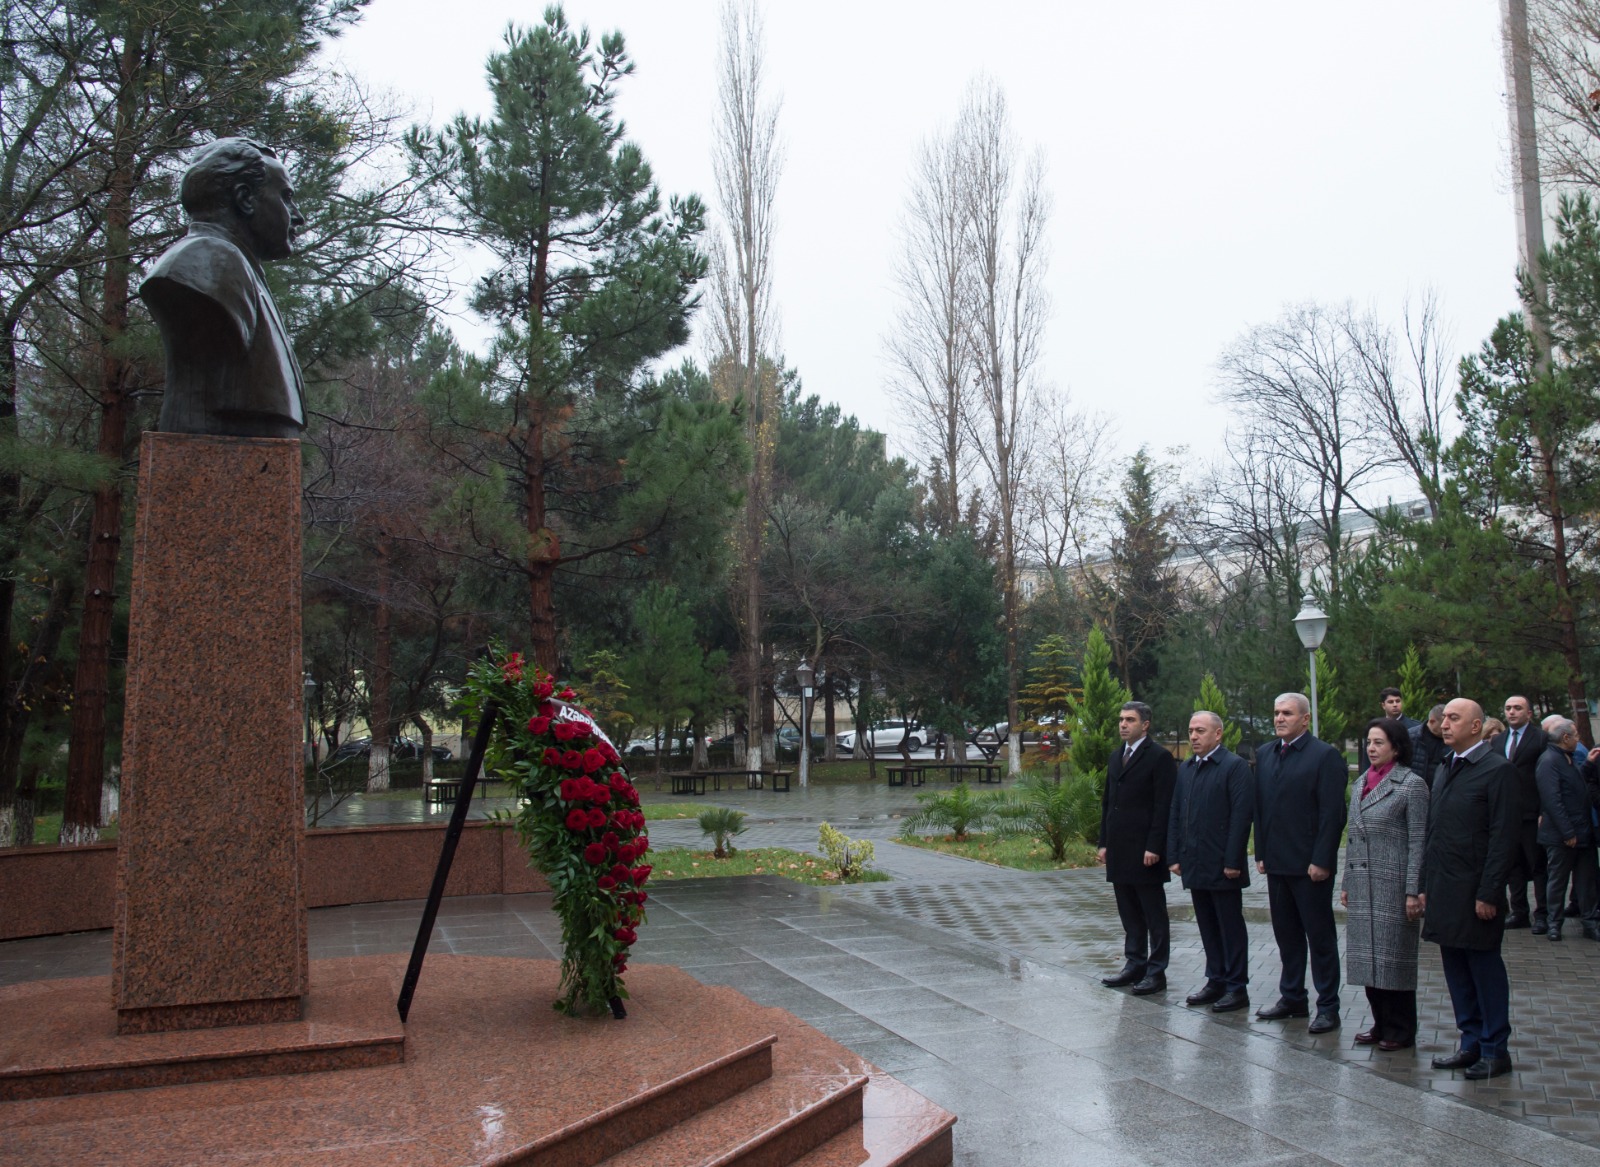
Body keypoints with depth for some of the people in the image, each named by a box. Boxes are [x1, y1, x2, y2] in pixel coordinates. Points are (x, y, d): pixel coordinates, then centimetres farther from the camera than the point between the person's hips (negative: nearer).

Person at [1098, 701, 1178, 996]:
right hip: (1119, 850, 8)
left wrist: (1154, 847, -18)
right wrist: (1104, 842, 13)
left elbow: (1164, 806, -13)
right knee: (1129, 913, 13)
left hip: (1145, 850, -8)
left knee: (1154, 914, 1)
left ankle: (1156, 971, 7)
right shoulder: (1115, 758, 16)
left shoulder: (1159, 758, -8)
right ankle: (1135, 965, 21)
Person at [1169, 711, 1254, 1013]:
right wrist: (1175, 855, 8)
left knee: (1231, 928, 3)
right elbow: (1175, 814, 14)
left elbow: (1241, 815, -14)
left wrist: (1233, 861, -17)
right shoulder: (1185, 769, 13)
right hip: (1195, 864, 7)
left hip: (1222, 865, -7)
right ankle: (1216, 981, 22)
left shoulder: (1235, 766, -9)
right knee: (1208, 927, 13)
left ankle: (1237, 988, 11)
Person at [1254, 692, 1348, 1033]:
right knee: (1286, 935, 15)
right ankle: (1292, 998, 26)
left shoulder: (1325, 756, -9)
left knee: (1320, 937, 4)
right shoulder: (1264, 754, 10)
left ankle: (1328, 1007, 13)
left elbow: (1332, 813, -13)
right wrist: (1261, 853, 9)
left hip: (1310, 864, -6)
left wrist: (1321, 860, -16)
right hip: (1277, 863, 6)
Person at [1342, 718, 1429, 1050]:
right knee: (1369, 957, 9)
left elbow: (1418, 841, -10)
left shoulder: (1411, 784, -6)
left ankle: (1401, 1030, 13)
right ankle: (1381, 1023, 21)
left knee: (1394, 957, 1)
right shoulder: (1360, 785, 13)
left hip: (1393, 885, -6)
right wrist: (1347, 884, 14)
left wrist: (1413, 891, -14)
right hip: (1362, 886, 6)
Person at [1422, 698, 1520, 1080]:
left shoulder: (1497, 769, -10)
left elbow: (1503, 837, -14)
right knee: (1456, 970, 13)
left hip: (1474, 893, -8)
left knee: (1485, 969, 2)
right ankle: (1471, 1044, 23)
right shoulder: (1445, 769, 14)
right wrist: (1426, 886, 14)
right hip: (1443, 890, 8)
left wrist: (1489, 894, -17)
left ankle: (1495, 1051, 13)